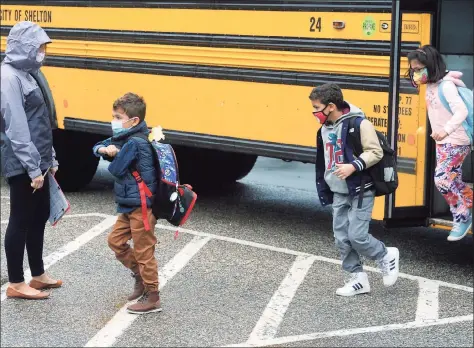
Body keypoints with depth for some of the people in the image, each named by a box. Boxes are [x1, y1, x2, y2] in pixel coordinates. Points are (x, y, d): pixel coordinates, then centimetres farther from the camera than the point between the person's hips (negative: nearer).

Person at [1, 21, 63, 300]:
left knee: (39, 218, 16)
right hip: (22, 166, -9)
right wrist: (33, 167, -21)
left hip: (37, 162, 9)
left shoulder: (25, 74, 12)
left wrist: (49, 159, 16)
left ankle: (38, 275, 27)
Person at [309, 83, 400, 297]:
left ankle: (386, 257, 16)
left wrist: (354, 166, -28)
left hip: (361, 191, -8)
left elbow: (375, 152, -15)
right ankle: (357, 279, 14)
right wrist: (324, 191, 19)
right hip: (339, 194, 8)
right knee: (342, 238, 4)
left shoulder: (358, 124, -15)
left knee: (357, 236, -10)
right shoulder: (324, 129, 10)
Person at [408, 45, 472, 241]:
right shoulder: (430, 86, 5)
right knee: (453, 181, 12)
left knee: (442, 179, -12)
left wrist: (446, 130, -46)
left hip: (456, 142, -9)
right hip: (442, 142, 9)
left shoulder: (446, 86, -22)